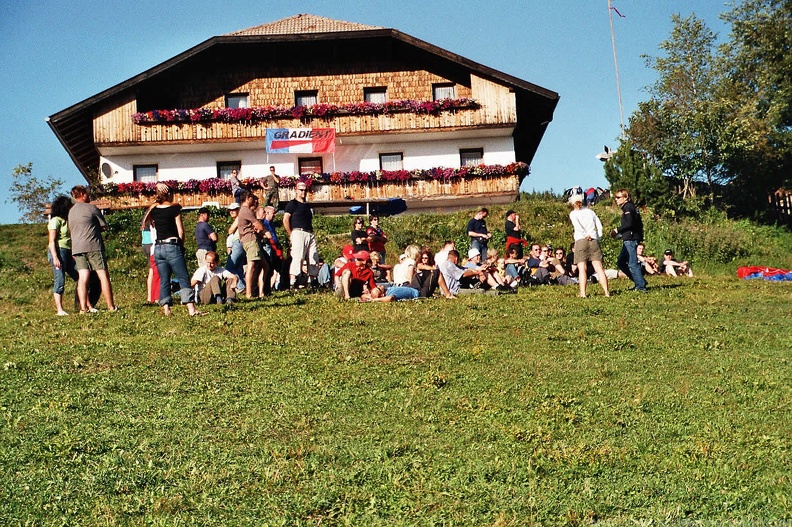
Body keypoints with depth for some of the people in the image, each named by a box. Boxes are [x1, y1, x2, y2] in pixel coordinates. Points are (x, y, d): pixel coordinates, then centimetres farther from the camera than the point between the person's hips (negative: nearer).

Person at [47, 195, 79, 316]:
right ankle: (59, 310, -9)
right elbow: (52, 241, -12)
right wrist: (55, 257, -19)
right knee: (60, 280, -10)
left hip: (68, 252, 9)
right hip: (59, 251, -9)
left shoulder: (66, 221, 18)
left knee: (79, 278, 3)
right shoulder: (55, 220, -6)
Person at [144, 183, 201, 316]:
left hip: (158, 248, 5)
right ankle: (191, 309, -10)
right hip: (172, 246, -5)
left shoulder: (153, 209, 6)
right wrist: (181, 246, 8)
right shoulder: (174, 208, -6)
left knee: (164, 280, 9)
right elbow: (180, 231, -6)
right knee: (183, 279, -4)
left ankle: (166, 309, 2)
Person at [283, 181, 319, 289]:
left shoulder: (307, 205, 23)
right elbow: (285, 220, -7)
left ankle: (313, 281, 11)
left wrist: (311, 232, 14)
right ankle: (292, 284, -19)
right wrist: (291, 235, -9)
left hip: (310, 234, 8)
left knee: (313, 258, 5)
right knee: (297, 257, -16)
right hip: (299, 233, -8)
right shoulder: (292, 204, 1)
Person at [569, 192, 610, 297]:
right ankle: (606, 292, -6)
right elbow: (599, 225, 11)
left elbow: (577, 226, -11)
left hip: (581, 241, -3)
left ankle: (583, 293, -13)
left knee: (582, 269, -5)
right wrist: (598, 238, 12)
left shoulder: (573, 213, 6)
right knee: (599, 268, 0)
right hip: (594, 241, 3)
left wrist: (586, 235, -5)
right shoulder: (590, 211, 16)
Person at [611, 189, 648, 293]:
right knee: (621, 263, 13)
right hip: (628, 240, 10)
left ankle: (641, 286, -7)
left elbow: (629, 223, -21)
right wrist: (620, 232, 17)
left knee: (633, 264, -9)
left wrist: (617, 230, -10)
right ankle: (640, 281, 14)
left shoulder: (627, 207, -9)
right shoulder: (631, 207, 20)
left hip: (630, 240, -10)